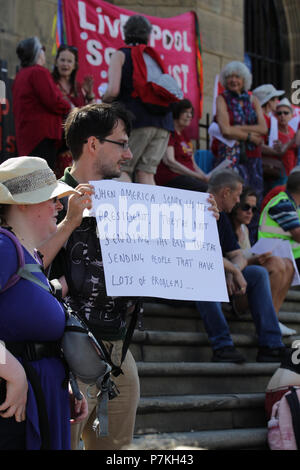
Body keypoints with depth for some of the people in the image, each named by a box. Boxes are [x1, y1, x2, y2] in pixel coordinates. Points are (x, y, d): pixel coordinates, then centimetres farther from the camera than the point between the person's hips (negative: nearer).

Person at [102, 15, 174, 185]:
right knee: (146, 171, 4)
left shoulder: (120, 55, 6)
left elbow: (113, 90, -8)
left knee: (120, 169, -1)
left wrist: (104, 100, 12)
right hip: (163, 120, 5)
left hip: (136, 119, -5)